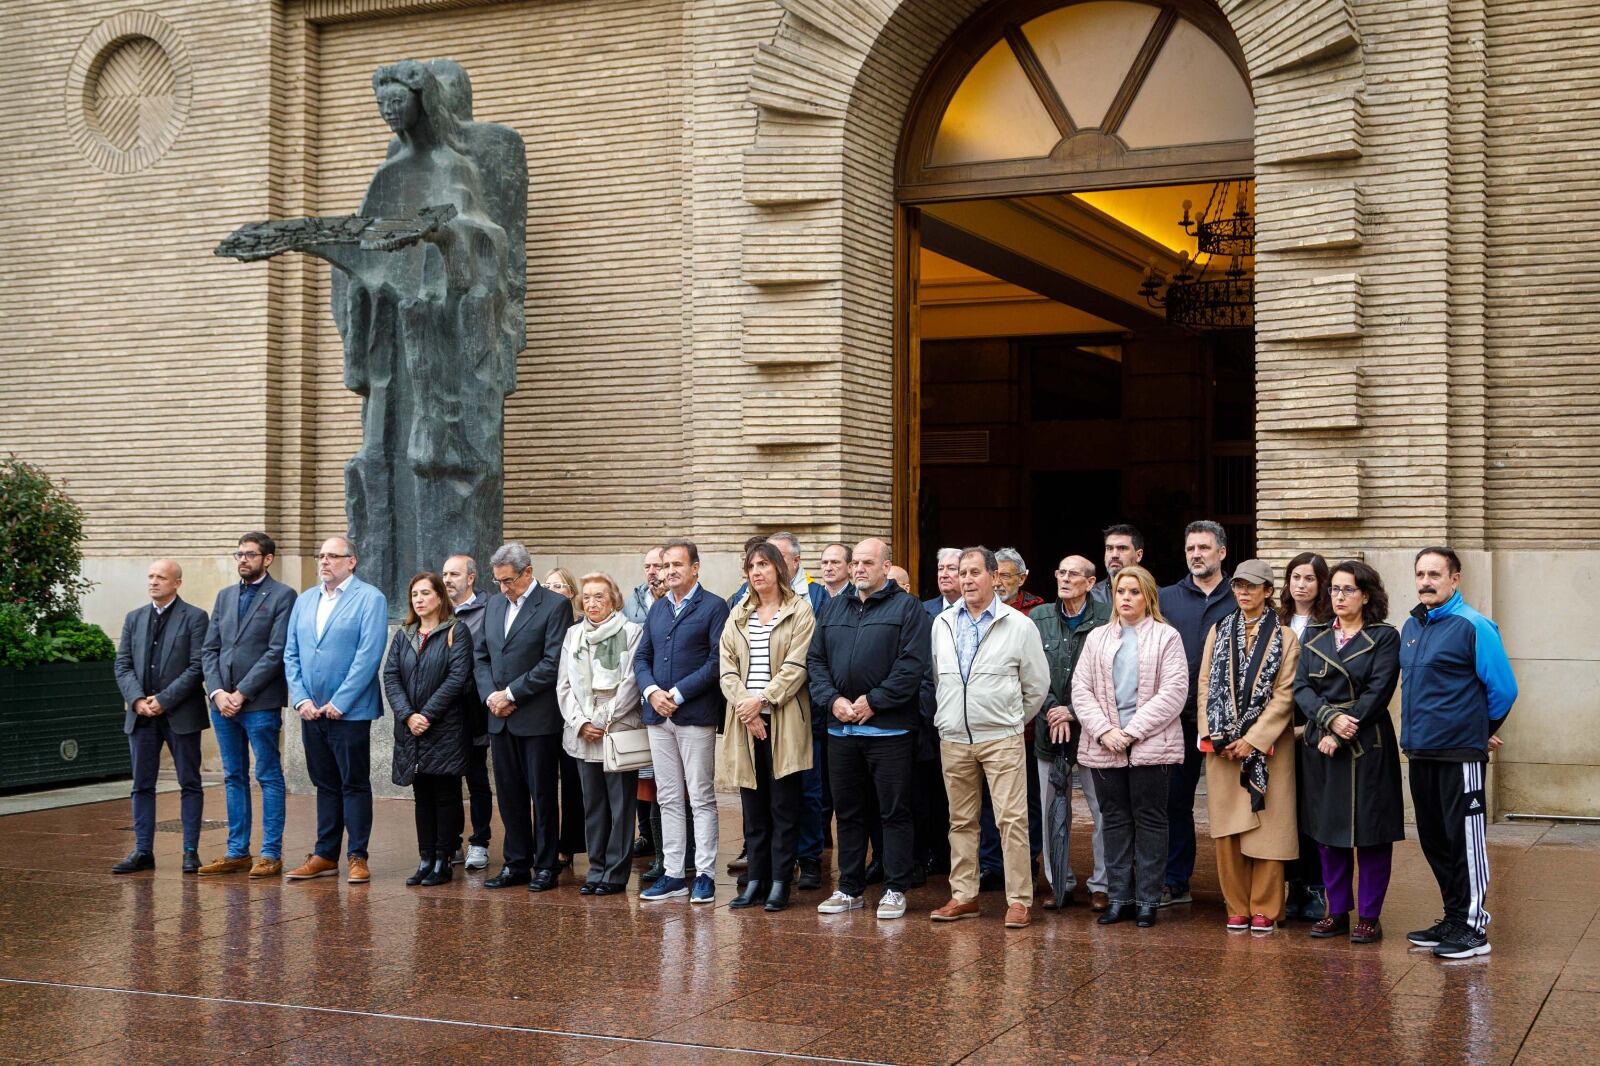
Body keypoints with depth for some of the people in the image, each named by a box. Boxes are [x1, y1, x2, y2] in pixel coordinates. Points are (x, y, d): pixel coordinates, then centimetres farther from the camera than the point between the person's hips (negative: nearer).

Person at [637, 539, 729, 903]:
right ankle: (673, 874, 14)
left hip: (696, 715, -6)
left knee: (702, 798, -1)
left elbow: (717, 661, -11)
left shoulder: (713, 607, -4)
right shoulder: (657, 608, 16)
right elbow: (641, 656, 14)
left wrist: (677, 694, -15)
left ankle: (705, 874, 3)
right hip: (658, 715, 6)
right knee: (668, 799, 9)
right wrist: (652, 691, -5)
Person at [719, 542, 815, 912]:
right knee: (753, 807, 7)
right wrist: (744, 706, -8)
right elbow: (728, 668, 7)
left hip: (783, 722, -4)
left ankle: (779, 883, 3)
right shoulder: (738, 615, 16)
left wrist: (761, 700, -15)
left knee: (784, 806, -1)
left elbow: (796, 666, -9)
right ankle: (755, 881, 13)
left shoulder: (800, 610, 1)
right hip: (745, 722, 4)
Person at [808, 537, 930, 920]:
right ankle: (849, 889, 21)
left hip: (889, 728, -5)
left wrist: (873, 701, -14)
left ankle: (895, 890, 8)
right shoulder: (833, 609, 15)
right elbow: (815, 659, 12)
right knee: (848, 812, 12)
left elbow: (913, 663, -12)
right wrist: (832, 699, -4)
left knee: (895, 812, 0)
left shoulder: (907, 608, -2)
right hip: (841, 728, 5)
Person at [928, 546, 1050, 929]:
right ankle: (963, 896, 17)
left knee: (1012, 820, -7)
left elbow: (1037, 685, 4)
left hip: (1002, 739, -4)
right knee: (961, 821, 10)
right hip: (953, 739, 4)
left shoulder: (1019, 625, -2)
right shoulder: (943, 624, 9)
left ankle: (1019, 900, -2)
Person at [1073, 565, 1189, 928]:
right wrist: (1103, 731, -9)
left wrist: (1133, 732, -13)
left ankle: (1148, 900, 7)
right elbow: (1081, 689, 7)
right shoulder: (1098, 638, 14)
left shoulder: (1166, 637, 2)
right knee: (1114, 820, 7)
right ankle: (1119, 898, 13)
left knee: (1149, 819, 1)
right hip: (1105, 746, 4)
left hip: (1151, 745, -3)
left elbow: (1174, 691, -8)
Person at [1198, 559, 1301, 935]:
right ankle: (1237, 908, 10)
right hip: (1222, 746, 3)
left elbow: (1284, 695, -5)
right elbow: (1205, 684, 7)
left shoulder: (1284, 637, 1)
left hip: (1266, 747, -3)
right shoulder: (1219, 631, 12)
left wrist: (1253, 739, -12)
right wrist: (1215, 735, -4)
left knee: (1266, 828, -2)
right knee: (1227, 831, 2)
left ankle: (1264, 910, 5)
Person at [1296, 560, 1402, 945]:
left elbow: (1378, 693, -10)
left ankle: (1369, 916, 8)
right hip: (1320, 747, 4)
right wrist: (1331, 718, -16)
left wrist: (1340, 736, -14)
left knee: (1370, 832, 0)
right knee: (1327, 831, 8)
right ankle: (1337, 911, 19)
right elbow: (1301, 687, 2)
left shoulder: (1384, 638, -1)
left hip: (1367, 748, -4)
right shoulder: (1314, 637, 12)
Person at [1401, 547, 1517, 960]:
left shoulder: (1473, 627, -11)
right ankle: (1454, 918, 24)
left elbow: (1503, 689, -7)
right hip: (1420, 753, 8)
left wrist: (1481, 731, 4)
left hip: (1460, 753, -7)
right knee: (1434, 840, 13)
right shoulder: (1411, 627, 11)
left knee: (1465, 840, -3)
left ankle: (1473, 926, 4)